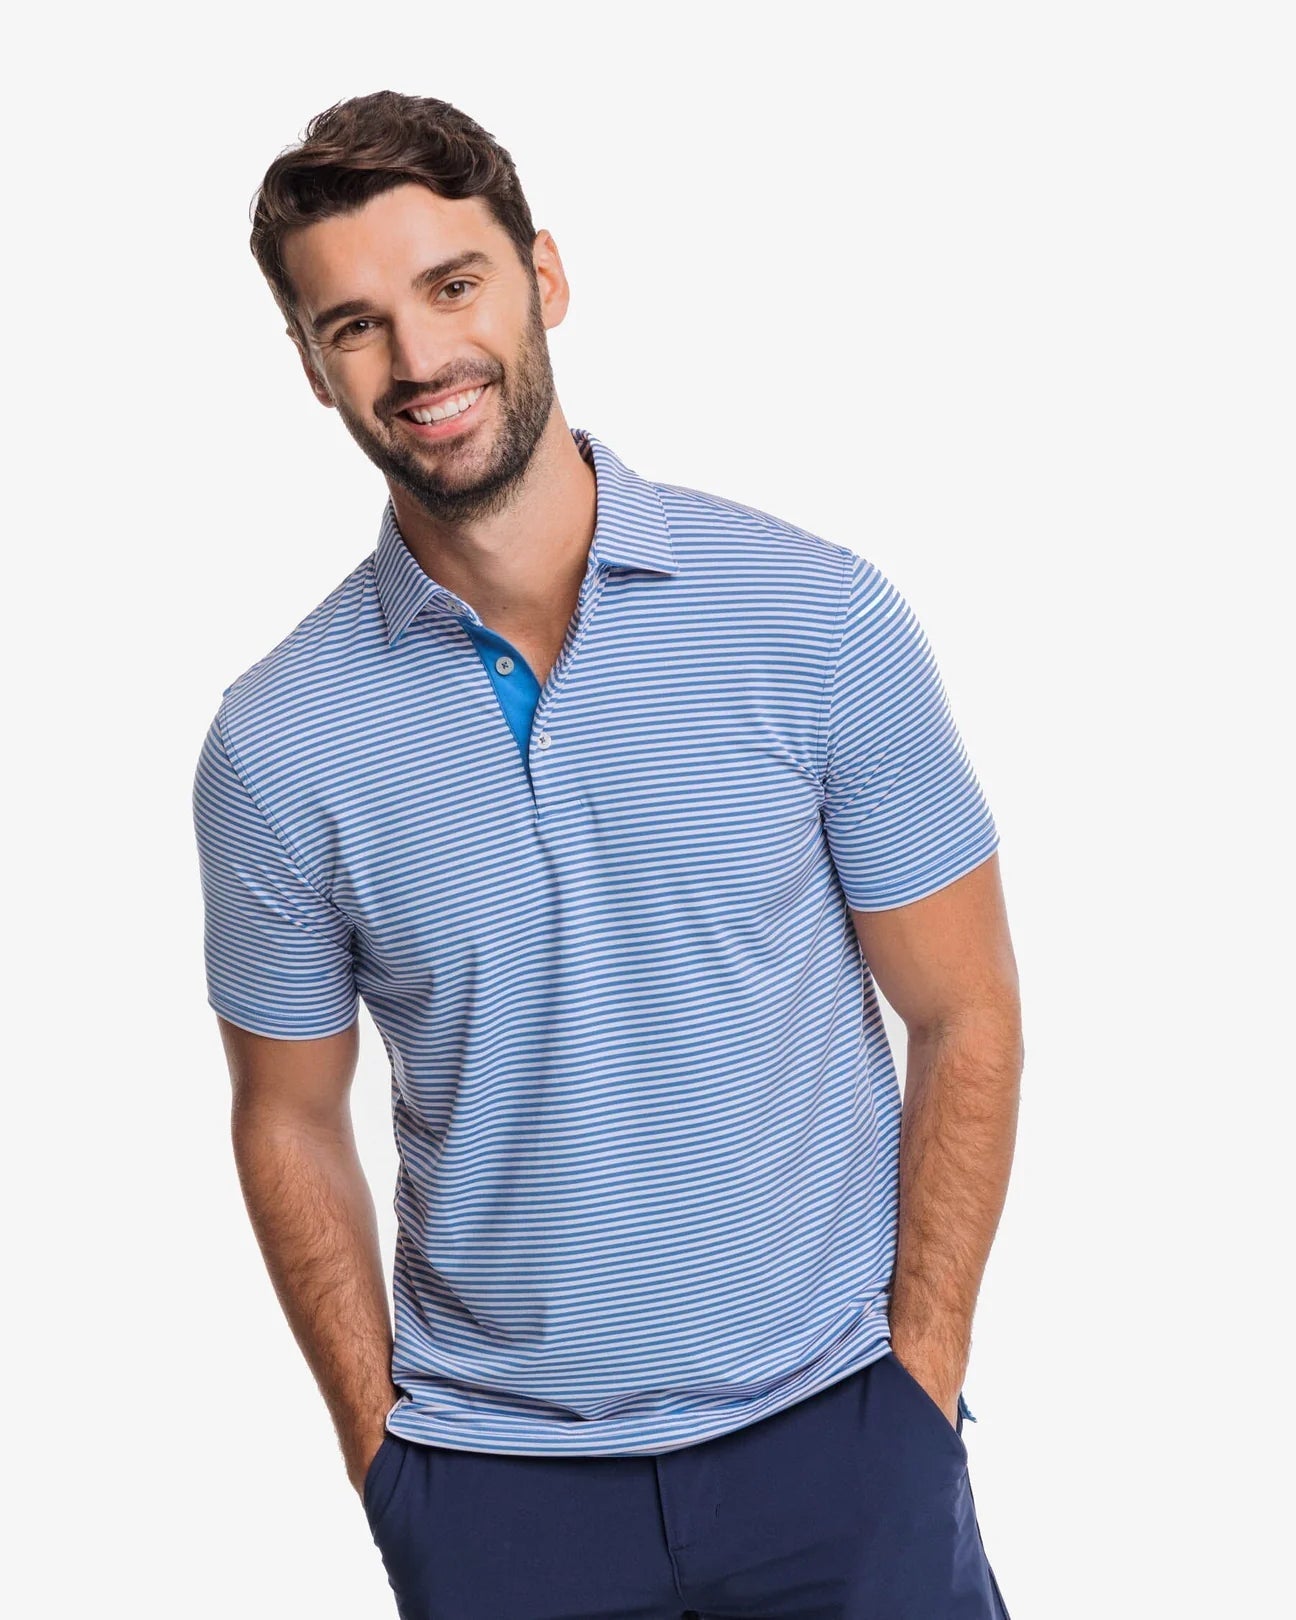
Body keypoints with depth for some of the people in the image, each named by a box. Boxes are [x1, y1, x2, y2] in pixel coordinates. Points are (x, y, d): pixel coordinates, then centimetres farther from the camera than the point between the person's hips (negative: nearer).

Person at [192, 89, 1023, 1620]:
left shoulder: (824, 619, -8)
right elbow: (292, 1123, 4)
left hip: (835, 1433, 0)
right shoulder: (276, 744, -6)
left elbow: (965, 1021, -2)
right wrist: (383, 1452, 1)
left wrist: (920, 1381, -5)